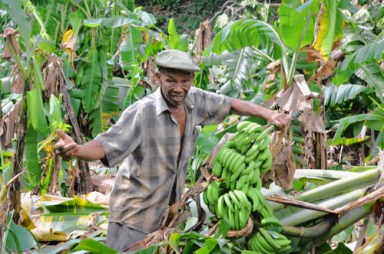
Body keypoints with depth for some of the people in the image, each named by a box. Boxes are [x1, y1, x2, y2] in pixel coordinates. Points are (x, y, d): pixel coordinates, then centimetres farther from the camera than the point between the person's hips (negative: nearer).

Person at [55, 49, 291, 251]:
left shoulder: (195, 100, -7)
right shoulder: (141, 112, -26)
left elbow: (231, 104, 8)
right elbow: (105, 146, -30)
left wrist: (269, 114, 2)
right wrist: (75, 149, -50)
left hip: (171, 206, 6)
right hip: (136, 210, -6)